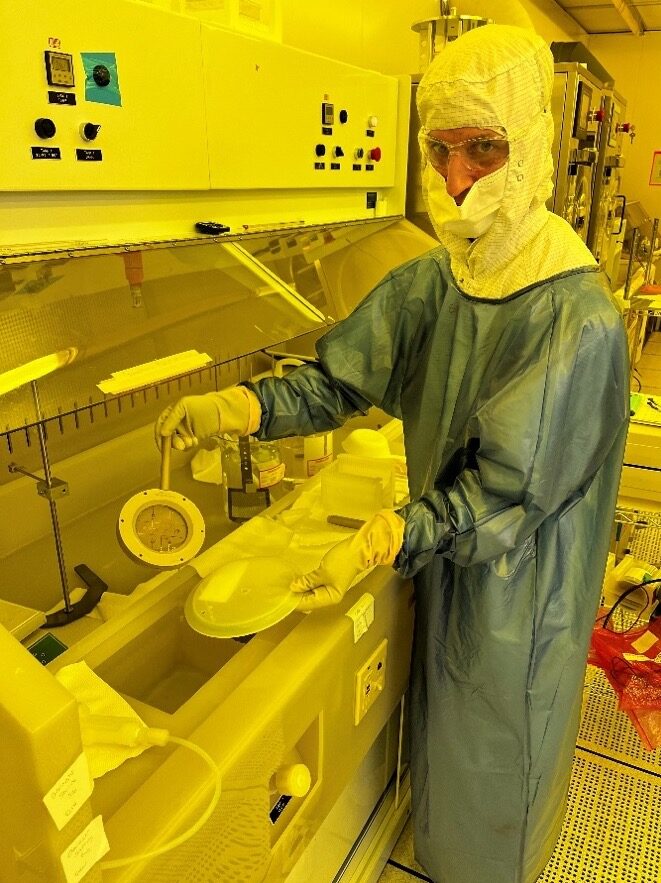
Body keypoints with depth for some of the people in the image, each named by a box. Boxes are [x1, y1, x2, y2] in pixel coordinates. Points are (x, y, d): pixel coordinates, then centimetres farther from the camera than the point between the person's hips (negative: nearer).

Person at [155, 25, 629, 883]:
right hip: (444, 560, 6)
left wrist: (381, 544, -31)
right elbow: (340, 376, -5)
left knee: (496, 762, 20)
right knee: (443, 730, 29)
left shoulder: (579, 320, -26)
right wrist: (241, 408, -19)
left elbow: (509, 487, -26)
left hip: (518, 590, -6)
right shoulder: (429, 283, -6)